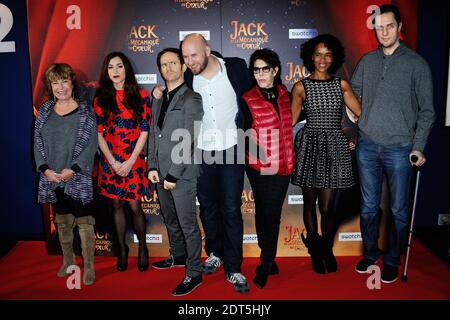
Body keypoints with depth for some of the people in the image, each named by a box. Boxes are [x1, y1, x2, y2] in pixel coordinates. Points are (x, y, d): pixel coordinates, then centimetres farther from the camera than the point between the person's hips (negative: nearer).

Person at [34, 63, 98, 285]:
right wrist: (45, 169, -7)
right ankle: (68, 260, 31)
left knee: (84, 223, -1)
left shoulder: (85, 111, -3)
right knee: (62, 221, 16)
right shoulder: (45, 110, 8)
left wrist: (73, 169, -16)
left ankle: (89, 266, 11)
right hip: (52, 178, 4)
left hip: (79, 178, -4)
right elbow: (38, 142, 6)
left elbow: (91, 144, -8)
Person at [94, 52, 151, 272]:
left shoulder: (140, 96, -1)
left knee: (134, 206, -1)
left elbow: (144, 132, -4)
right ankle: (122, 249, 26)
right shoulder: (101, 98, 4)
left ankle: (142, 247, 21)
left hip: (134, 160, -2)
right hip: (110, 161, 2)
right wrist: (114, 162, -7)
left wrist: (130, 162, -10)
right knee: (117, 205, 10)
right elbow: (99, 134, 2)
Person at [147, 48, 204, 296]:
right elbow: (153, 134, 12)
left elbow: (188, 142, -15)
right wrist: (152, 167, 3)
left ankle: (194, 273, 13)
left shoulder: (191, 99, -10)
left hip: (182, 174, -7)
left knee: (187, 224, 1)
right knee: (170, 220, 21)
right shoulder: (158, 99, 13)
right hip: (161, 173, 7)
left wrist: (173, 175, -16)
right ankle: (178, 256, 41)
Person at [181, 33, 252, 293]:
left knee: (231, 210, -1)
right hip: (202, 152, 3)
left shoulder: (236, 67, -7)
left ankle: (233, 269, 11)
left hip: (231, 149, -2)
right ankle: (215, 253, 34)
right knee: (208, 207, 14)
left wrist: (245, 132, 1)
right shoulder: (188, 78, -1)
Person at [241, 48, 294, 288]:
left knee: (273, 213, 10)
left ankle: (267, 261, 23)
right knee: (266, 212, 5)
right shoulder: (248, 100, -8)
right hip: (260, 167, -4)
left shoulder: (283, 93, 6)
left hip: (283, 165, 4)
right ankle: (267, 262, 21)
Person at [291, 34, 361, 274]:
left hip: (334, 147, 1)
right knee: (310, 203, 9)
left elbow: (361, 112, 7)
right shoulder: (301, 87, 2)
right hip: (310, 146, 0)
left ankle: (327, 250, 24)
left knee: (327, 207, -1)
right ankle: (315, 249, 31)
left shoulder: (341, 84, 8)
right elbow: (291, 120, 0)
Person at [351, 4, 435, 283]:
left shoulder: (416, 63, -2)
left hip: (399, 149, -2)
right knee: (369, 206, 12)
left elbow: (427, 110, -2)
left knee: (399, 210, 7)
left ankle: (392, 260, 24)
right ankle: (370, 253, 30)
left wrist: (418, 146, -9)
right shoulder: (367, 61, 8)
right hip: (367, 146, 3)